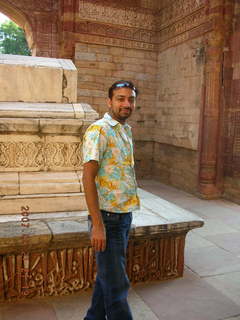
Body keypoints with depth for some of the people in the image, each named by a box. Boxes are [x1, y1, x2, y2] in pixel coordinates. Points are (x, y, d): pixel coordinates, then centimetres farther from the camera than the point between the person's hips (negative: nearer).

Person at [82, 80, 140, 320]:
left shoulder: (126, 130, 12)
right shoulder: (98, 131, -14)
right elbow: (88, 178, -18)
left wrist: (127, 214, 16)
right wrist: (97, 225, -21)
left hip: (125, 215, 8)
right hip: (107, 217, -8)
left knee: (107, 275, 21)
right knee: (117, 284, 3)